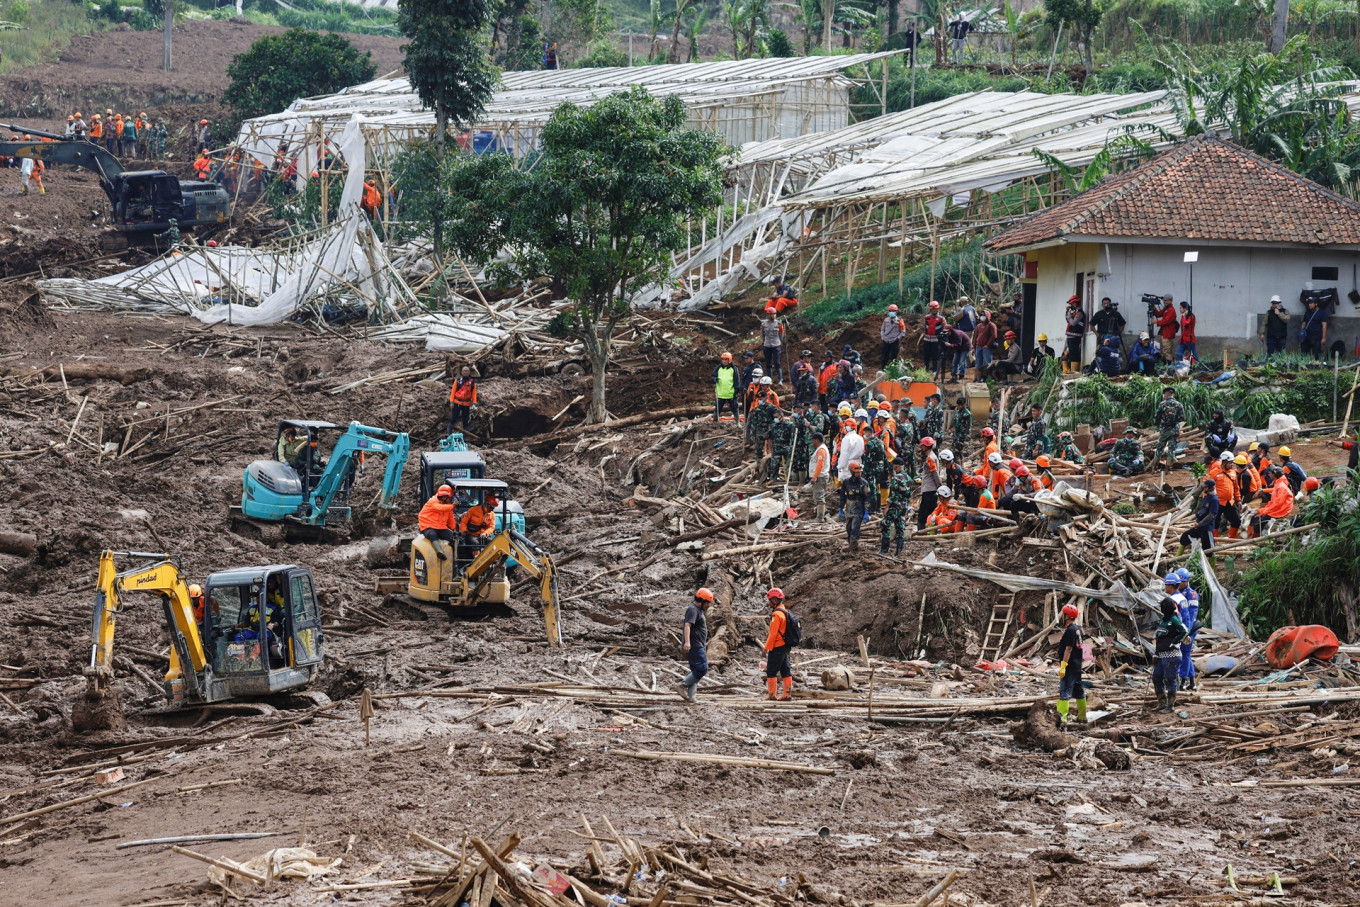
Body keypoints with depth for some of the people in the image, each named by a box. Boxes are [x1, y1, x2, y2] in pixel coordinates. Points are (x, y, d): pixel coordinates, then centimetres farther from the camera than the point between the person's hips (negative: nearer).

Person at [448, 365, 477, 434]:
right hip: (457, 403, -1)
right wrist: (451, 402, -6)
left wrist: (474, 403, -5)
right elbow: (453, 391, 0)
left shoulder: (472, 382, 3)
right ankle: (449, 433, 5)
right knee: (453, 419, 1)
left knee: (465, 421, 7)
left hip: (466, 404, 1)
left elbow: (474, 393, 4)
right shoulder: (457, 380, 0)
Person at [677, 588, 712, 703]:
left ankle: (689, 696, 6)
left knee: (696, 671, 8)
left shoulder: (699, 610, 21)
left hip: (699, 646, 11)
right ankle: (684, 685, -16)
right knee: (702, 668, -17)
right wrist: (687, 641, -38)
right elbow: (687, 625, -25)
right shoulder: (692, 610, -12)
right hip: (694, 646, -11)